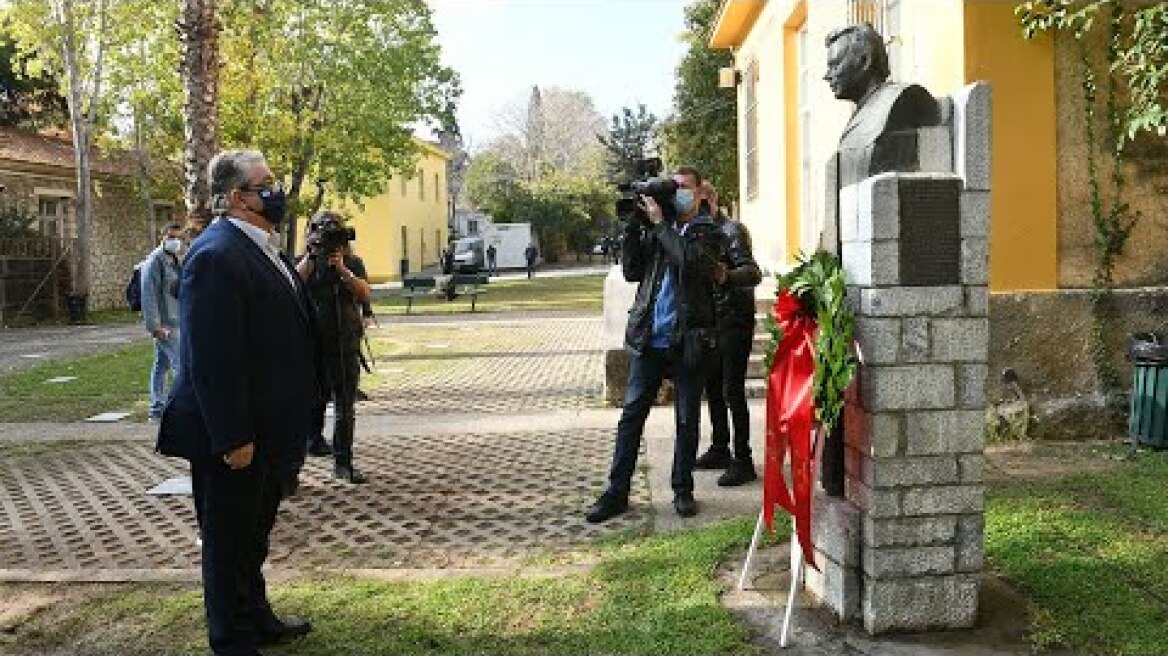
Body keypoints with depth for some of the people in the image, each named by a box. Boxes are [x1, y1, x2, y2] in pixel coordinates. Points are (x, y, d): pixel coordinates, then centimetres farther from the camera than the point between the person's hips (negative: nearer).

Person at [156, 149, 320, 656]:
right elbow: (211, 357, -25)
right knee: (229, 542, 8)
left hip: (268, 430, 10)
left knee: (253, 535, 23)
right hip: (236, 437, -10)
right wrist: (232, 438, -24)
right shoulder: (216, 254, -21)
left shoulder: (262, 250, 11)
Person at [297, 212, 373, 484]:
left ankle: (343, 462, 0)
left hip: (346, 344, 0)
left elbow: (366, 294, -7)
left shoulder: (352, 263, 7)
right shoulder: (305, 262, 5)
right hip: (312, 342, 0)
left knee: (345, 405, -2)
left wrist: (343, 270, -17)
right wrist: (311, 258, -18)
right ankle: (314, 439, 35)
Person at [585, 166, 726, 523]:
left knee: (687, 419, 8)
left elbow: (691, 262, -19)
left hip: (688, 339, -3)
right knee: (631, 414, 3)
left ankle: (683, 490, 21)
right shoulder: (655, 228, 11)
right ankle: (616, 491, 9)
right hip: (649, 336, 3)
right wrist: (632, 227, -4)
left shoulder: (708, 232, 2)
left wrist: (659, 223, -13)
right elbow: (631, 271, 5)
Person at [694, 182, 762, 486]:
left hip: (734, 319, -8)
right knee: (712, 386, 14)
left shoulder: (731, 231, -13)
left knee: (732, 390, -8)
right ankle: (720, 450, 26)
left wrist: (726, 275, -41)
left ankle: (743, 461, -2)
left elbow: (753, 274, -23)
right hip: (712, 319, 9)